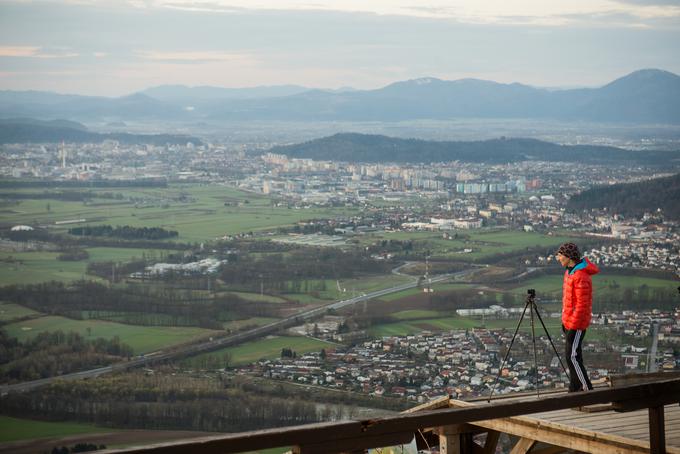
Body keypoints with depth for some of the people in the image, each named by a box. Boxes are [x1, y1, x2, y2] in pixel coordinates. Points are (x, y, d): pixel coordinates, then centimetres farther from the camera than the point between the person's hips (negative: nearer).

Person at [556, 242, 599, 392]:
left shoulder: (581, 277, -23)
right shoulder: (570, 271, 8)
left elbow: (582, 305, -23)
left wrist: (572, 328, -21)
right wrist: (564, 321, 19)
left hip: (577, 323, -10)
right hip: (569, 320, 10)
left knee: (572, 355, -8)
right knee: (573, 354, 12)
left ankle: (587, 388, 1)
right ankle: (575, 389, 19)